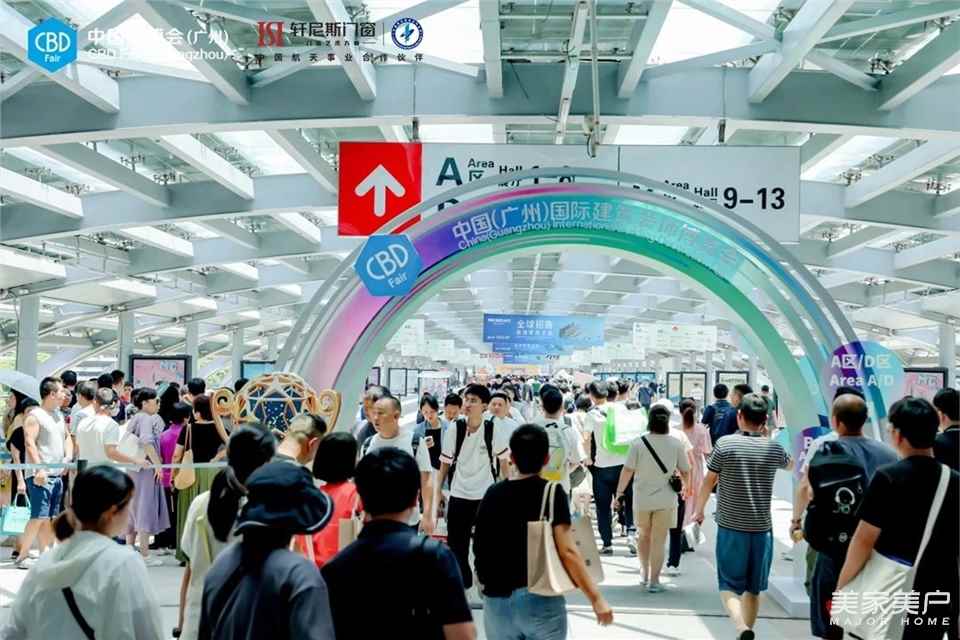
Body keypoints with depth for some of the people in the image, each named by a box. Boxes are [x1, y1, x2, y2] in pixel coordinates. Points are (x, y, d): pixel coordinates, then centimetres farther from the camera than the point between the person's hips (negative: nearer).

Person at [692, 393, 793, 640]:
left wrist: (698, 510, 13)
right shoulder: (774, 448, 0)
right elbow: (790, 465, 23)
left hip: (730, 527, -3)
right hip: (762, 528, 3)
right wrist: (767, 437, 23)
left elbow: (709, 481, -2)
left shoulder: (725, 444, -9)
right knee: (753, 588, 15)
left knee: (729, 586, 3)